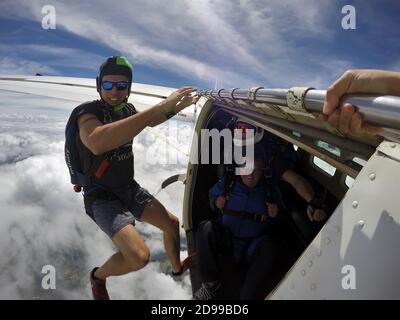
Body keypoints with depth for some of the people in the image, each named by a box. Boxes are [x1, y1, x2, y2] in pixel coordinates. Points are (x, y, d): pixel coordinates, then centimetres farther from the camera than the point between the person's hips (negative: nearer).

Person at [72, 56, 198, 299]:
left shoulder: (126, 110, -1)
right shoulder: (89, 112, -22)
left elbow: (148, 121, 23)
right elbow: (97, 143, -47)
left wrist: (176, 108, 4)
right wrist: (160, 107, -49)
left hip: (130, 188, 7)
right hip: (102, 196, -7)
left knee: (172, 223, 13)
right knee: (139, 256, -24)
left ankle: (177, 268, 40)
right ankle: (98, 276, 8)